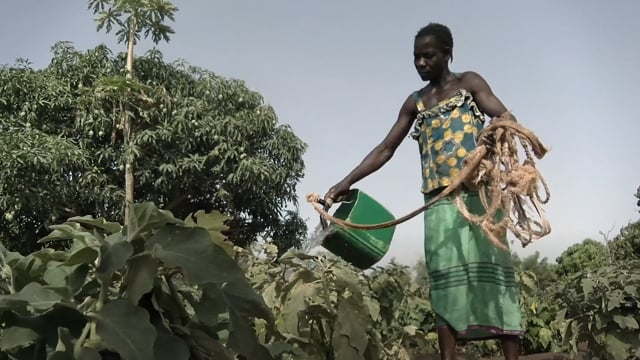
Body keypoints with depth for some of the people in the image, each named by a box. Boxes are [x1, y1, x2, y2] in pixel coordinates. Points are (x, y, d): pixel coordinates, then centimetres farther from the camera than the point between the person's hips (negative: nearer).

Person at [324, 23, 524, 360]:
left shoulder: (469, 82, 9)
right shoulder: (415, 102, 18)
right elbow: (386, 148, 17)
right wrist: (348, 181, 8)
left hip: (479, 193, -3)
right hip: (439, 201, 3)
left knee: (492, 268, -7)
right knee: (445, 280, -2)